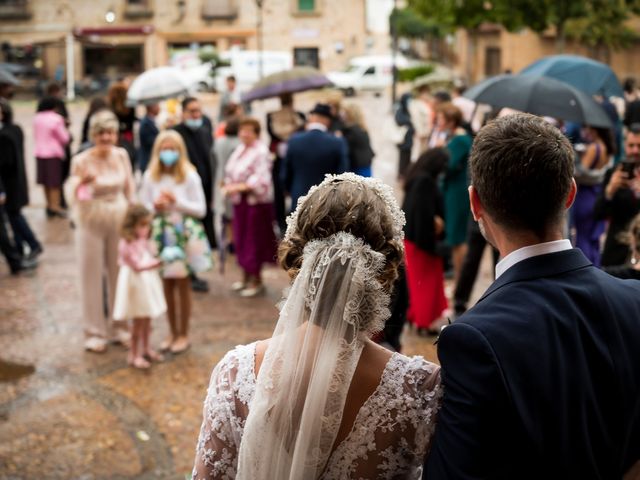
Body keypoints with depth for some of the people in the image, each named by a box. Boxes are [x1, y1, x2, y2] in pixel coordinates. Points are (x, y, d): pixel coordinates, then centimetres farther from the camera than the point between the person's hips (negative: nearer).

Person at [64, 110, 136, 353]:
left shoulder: (121, 155, -2)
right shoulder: (81, 160, -13)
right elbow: (73, 196, -11)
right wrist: (82, 181, -30)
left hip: (119, 222, 3)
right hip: (91, 223, -3)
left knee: (119, 274, 11)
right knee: (92, 276, 4)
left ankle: (118, 327, 26)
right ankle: (95, 332, 16)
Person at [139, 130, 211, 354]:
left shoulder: (190, 176, -6)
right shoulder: (150, 177, 0)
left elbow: (201, 209, -6)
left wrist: (178, 202, -18)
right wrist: (155, 207, -15)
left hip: (183, 234, -2)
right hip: (161, 234, 3)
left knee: (182, 284, 4)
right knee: (166, 285, 9)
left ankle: (183, 334, 17)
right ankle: (172, 332, 24)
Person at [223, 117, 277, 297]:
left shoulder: (261, 152, -15)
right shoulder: (239, 149, 8)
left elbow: (260, 180, -22)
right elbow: (231, 172, 14)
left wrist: (238, 187, -26)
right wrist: (228, 185, -3)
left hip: (257, 201, -8)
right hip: (240, 201, 8)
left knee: (254, 240, 0)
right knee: (241, 239, 13)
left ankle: (257, 281, 13)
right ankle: (246, 277, 28)